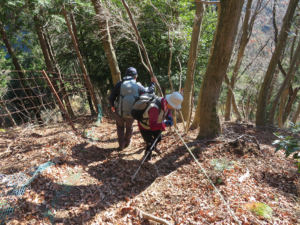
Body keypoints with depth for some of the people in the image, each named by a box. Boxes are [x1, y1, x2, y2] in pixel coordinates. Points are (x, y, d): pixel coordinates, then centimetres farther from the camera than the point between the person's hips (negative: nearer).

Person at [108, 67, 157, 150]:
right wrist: (153, 82, 19)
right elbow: (149, 92, 5)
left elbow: (111, 98, -10)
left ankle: (121, 145, 37)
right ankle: (127, 142, 51)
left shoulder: (119, 84, -11)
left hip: (119, 112, -1)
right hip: (131, 113, 1)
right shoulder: (138, 86, -9)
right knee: (129, 127, 31)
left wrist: (112, 106, 10)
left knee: (120, 127, 28)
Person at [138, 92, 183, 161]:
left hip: (155, 124, 8)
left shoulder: (165, 102, -19)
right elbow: (152, 126, -44)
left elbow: (168, 111, 3)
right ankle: (147, 157, 31)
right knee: (150, 145, -2)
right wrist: (164, 124, -53)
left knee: (158, 138, 27)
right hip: (145, 126, -8)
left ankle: (154, 146, 62)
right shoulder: (155, 108, -45)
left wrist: (169, 116, -18)